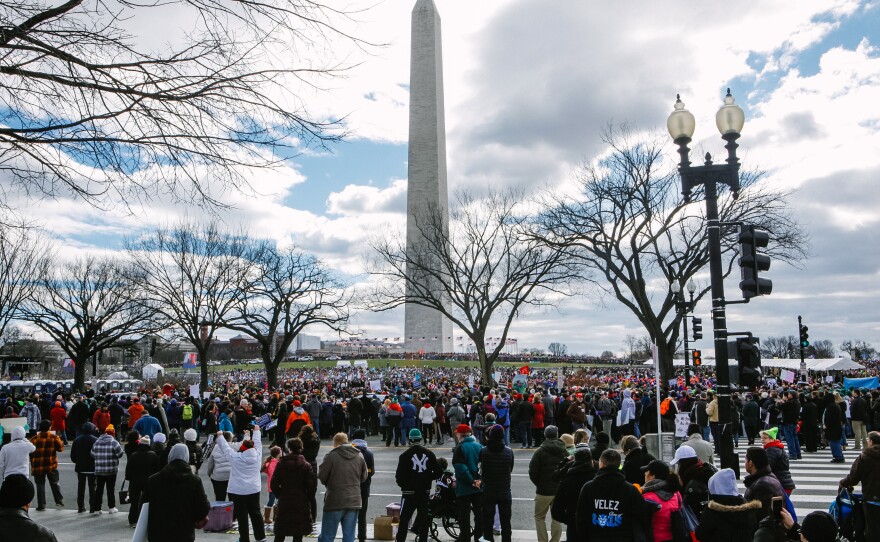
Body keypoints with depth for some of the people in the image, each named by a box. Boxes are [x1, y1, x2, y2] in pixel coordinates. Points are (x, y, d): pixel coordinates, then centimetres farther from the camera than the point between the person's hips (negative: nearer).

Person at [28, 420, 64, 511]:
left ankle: (41, 505, 6)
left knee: (40, 485, 7)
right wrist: (62, 442, 20)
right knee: (54, 483, 14)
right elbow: (60, 448, -1)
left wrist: (32, 465, 13)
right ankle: (59, 500, 10)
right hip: (51, 465, 0)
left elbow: (31, 452, 3)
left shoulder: (34, 439, -2)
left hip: (38, 466, 0)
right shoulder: (54, 437, -5)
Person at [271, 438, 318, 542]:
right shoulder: (305, 465, -8)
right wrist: (309, 498, 7)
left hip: (284, 503, 2)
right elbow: (312, 486, -10)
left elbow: (274, 485, -4)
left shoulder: (281, 464, -4)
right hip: (301, 505, -1)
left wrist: (280, 496, 11)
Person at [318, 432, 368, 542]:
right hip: (354, 501, 4)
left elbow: (321, 476, -8)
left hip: (335, 501, -4)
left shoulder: (331, 455, -9)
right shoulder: (359, 456, 5)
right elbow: (364, 477, 11)